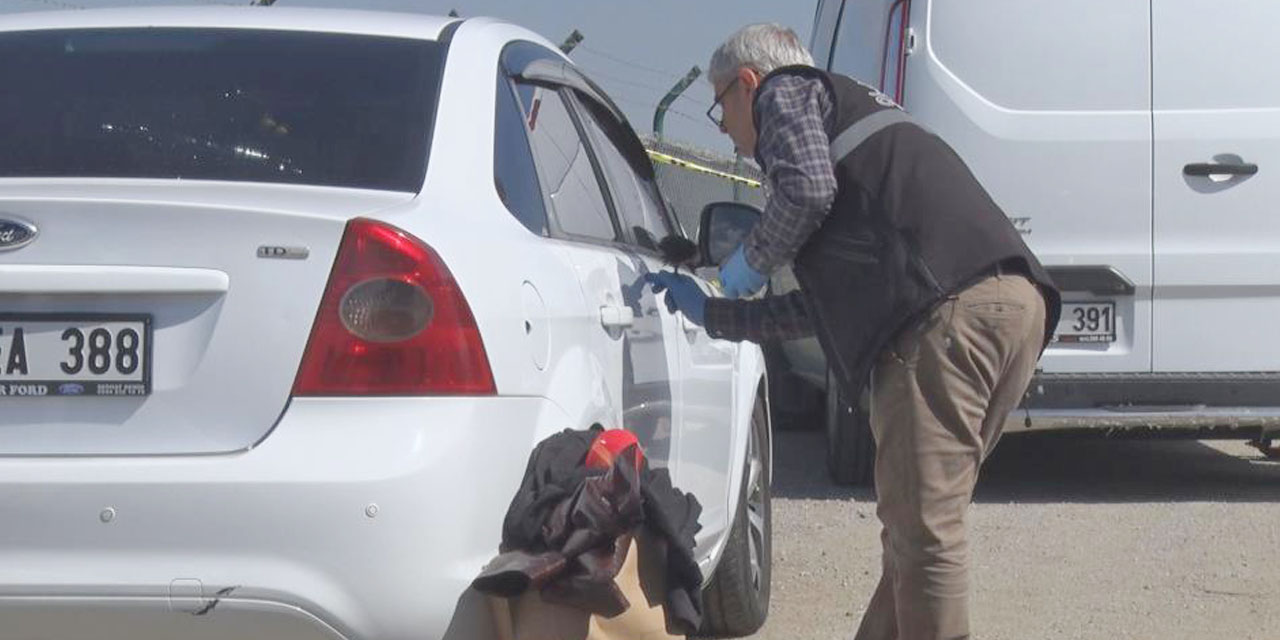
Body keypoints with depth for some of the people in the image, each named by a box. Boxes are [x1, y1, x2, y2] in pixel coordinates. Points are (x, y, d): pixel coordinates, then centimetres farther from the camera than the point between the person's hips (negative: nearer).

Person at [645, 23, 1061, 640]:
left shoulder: (785, 91, 14)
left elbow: (807, 188, -9)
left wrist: (750, 262, 10)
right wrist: (710, 312, 46)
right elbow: (825, 306, 39)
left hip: (948, 311, -9)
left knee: (920, 524, -8)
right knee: (920, 518, 15)